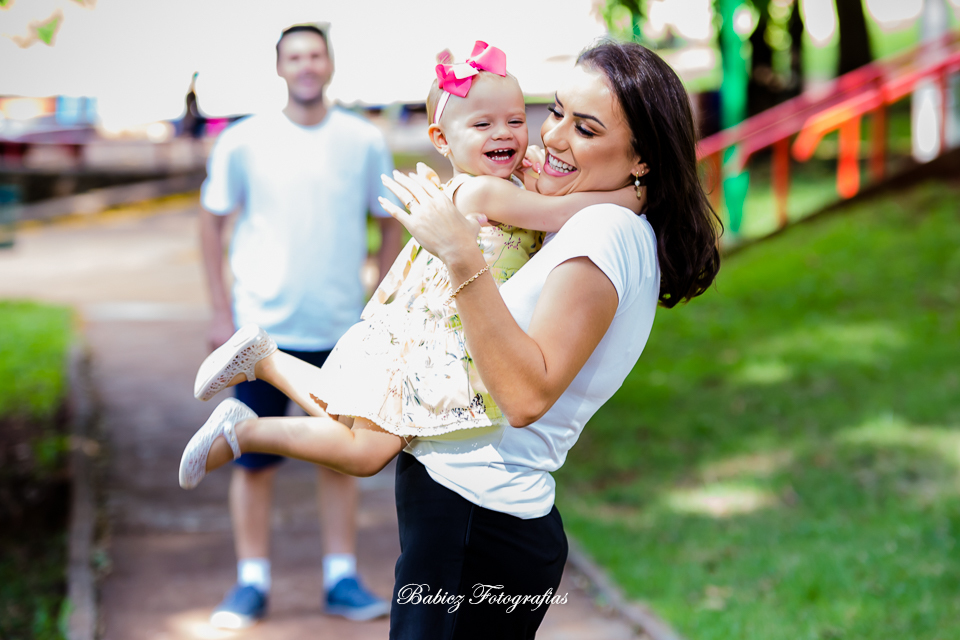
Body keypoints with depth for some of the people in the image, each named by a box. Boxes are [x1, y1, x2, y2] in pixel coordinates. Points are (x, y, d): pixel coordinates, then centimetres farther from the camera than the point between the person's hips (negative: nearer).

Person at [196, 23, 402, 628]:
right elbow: (213, 220, 6)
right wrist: (222, 312, 1)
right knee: (253, 461, 2)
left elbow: (392, 222, 10)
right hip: (262, 328, -1)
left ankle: (342, 578, 20)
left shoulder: (366, 142, 0)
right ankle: (252, 582, 15)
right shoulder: (243, 142, -2)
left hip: (341, 329, 1)